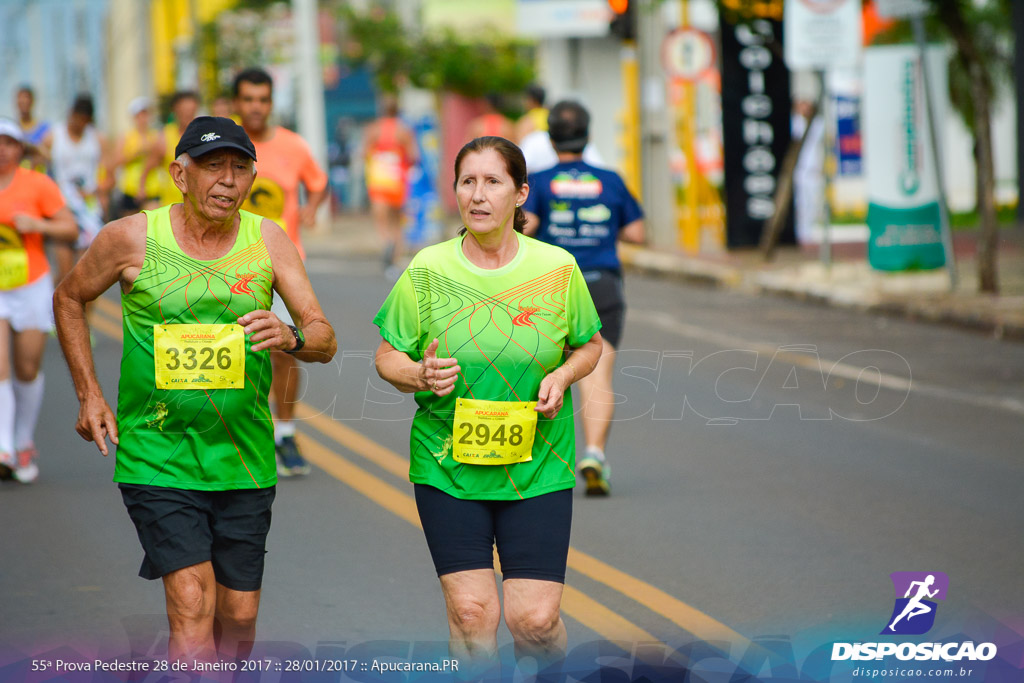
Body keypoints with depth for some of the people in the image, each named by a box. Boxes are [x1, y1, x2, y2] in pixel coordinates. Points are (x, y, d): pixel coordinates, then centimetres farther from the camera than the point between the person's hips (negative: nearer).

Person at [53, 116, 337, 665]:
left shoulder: (268, 240, 1)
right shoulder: (131, 238, -5)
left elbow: (325, 340, -1)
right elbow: (69, 298, 12)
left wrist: (290, 337, -24)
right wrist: (89, 394, 5)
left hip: (243, 458, 3)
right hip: (157, 454, -3)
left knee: (238, 616, 8)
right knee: (192, 605, -17)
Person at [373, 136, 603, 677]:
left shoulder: (557, 268, -2)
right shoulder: (426, 270, -3)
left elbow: (590, 343, 13)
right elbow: (387, 356, 5)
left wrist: (563, 375, -8)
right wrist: (419, 375, -17)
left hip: (537, 469, 0)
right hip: (448, 465, 0)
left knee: (535, 619, -6)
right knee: (471, 611, -7)